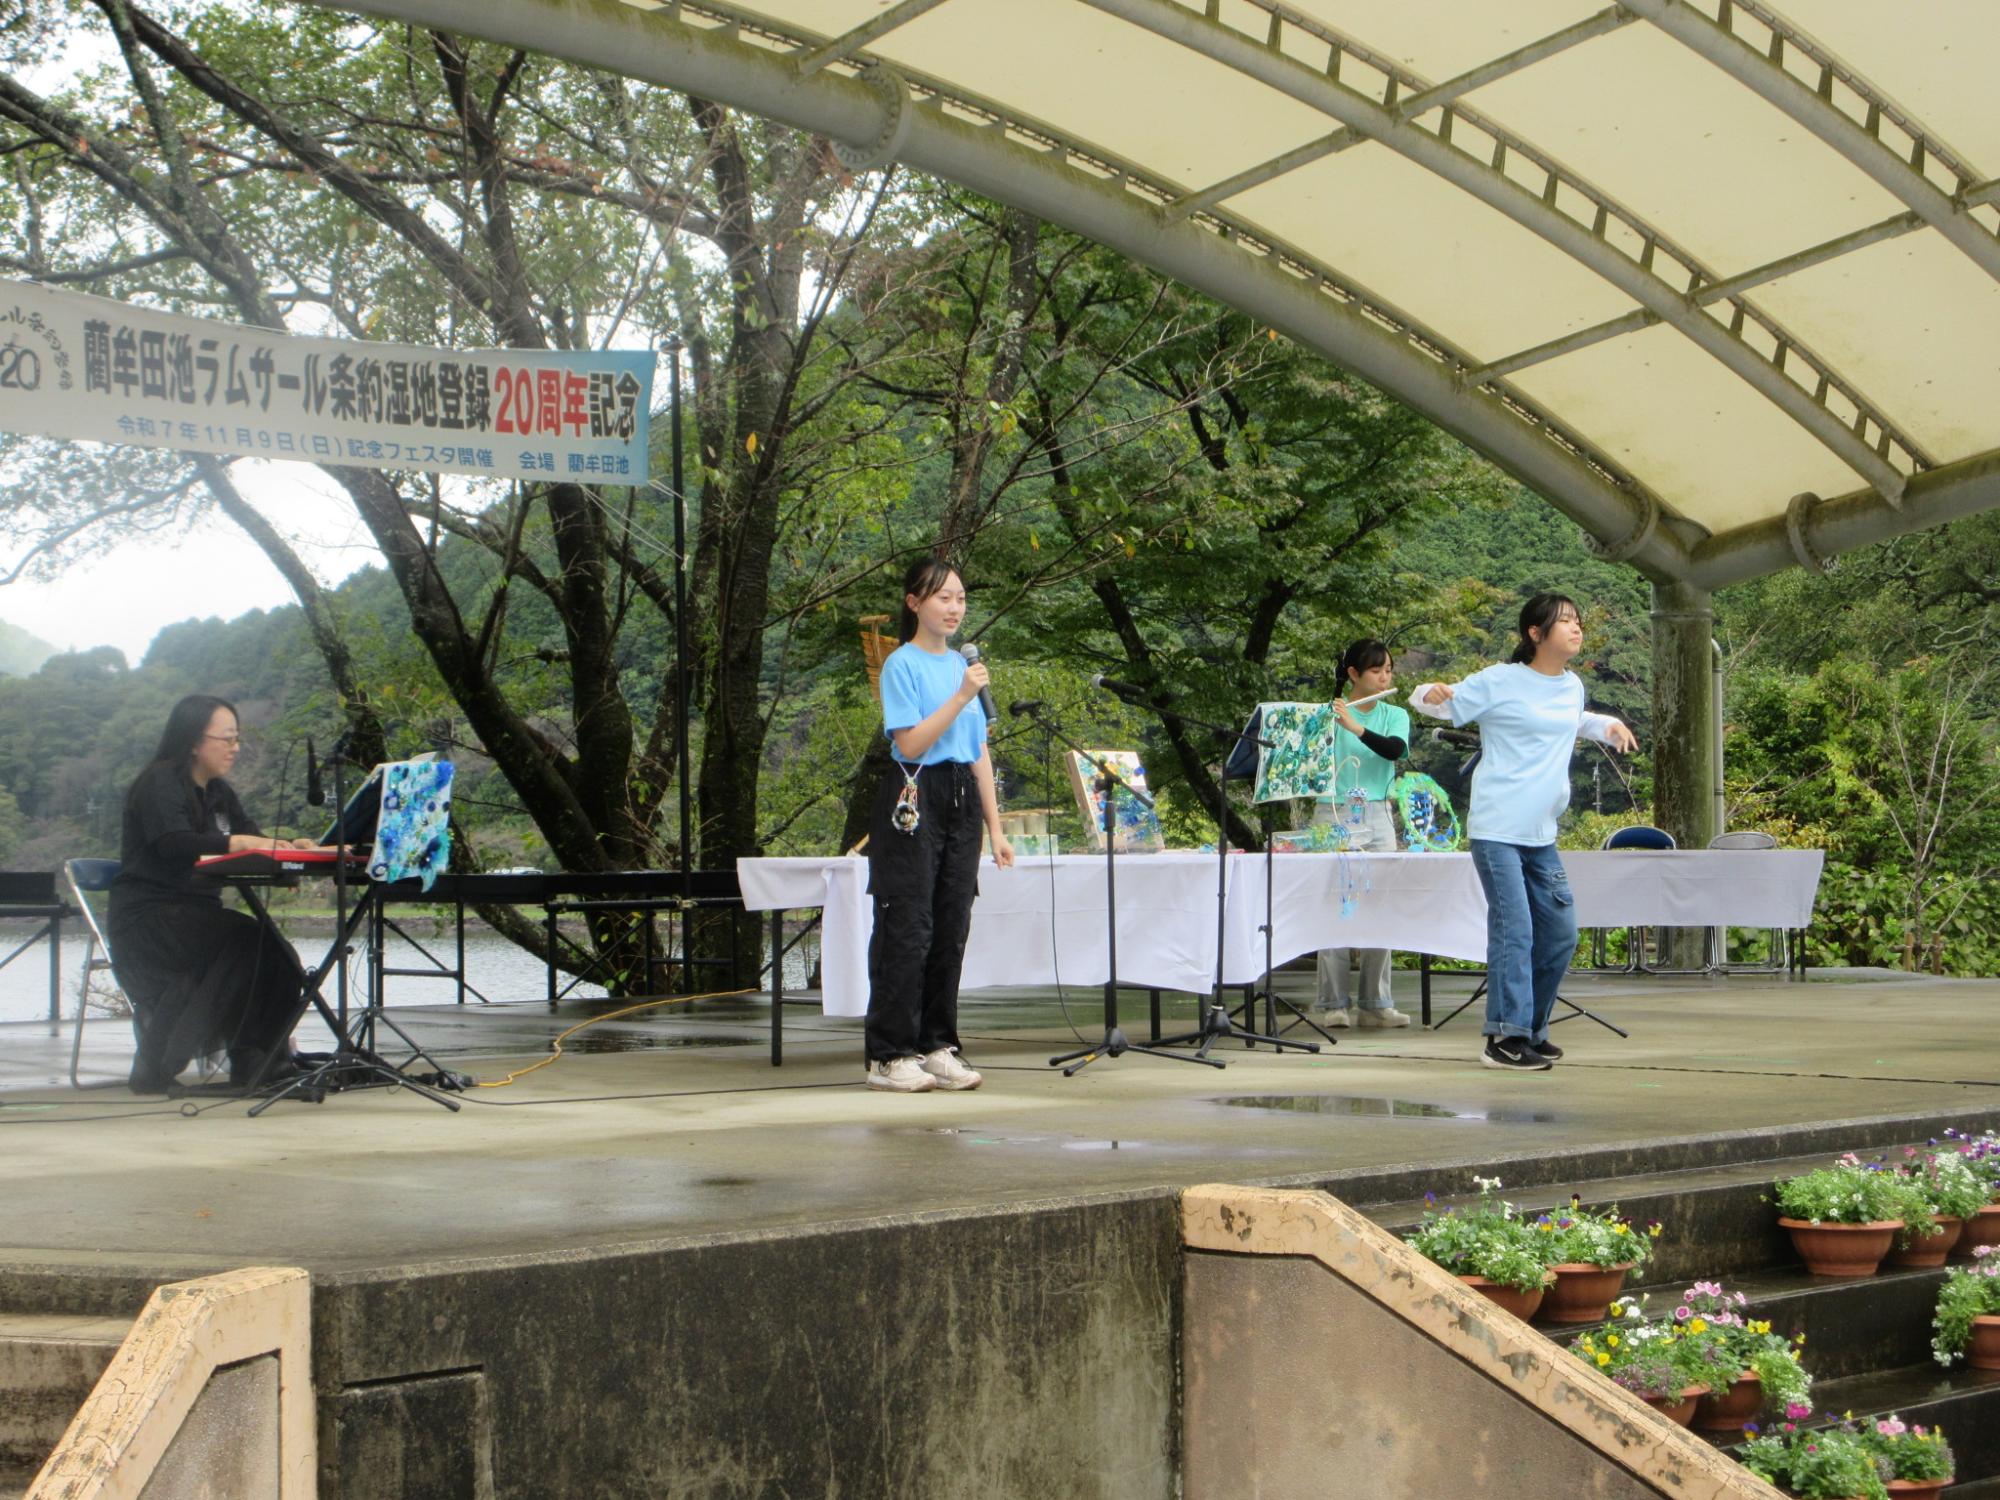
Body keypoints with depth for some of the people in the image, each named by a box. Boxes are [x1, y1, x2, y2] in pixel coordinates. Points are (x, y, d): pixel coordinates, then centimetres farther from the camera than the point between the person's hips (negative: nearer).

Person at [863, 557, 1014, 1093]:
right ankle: (890, 1055, -3)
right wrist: (961, 697, -19)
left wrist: (995, 827, 14)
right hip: (914, 802, -7)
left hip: (961, 802, 7)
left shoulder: (960, 664, 15)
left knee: (952, 929, 7)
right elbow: (910, 743, -15)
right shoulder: (902, 665, -6)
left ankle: (938, 1046, 13)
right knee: (908, 928, -7)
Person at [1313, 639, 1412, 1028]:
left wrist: (1356, 728, -25)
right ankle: (1335, 1005, -3)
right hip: (1334, 816, -3)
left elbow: (1395, 750, -11)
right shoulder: (1327, 714, 0)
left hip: (1377, 817, 3)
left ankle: (1376, 1004, 5)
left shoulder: (1395, 716, 9)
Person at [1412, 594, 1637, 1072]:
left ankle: (1531, 1030, 23)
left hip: (1541, 835, 8)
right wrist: (1432, 693, -27)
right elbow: (1445, 704, -3)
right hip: (1496, 830, -8)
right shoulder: (1500, 682, -7)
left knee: (1560, 933, 9)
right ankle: (1504, 1038, -9)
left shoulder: (1572, 686, 13)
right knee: (1513, 930, -13)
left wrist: (1607, 725, 16)